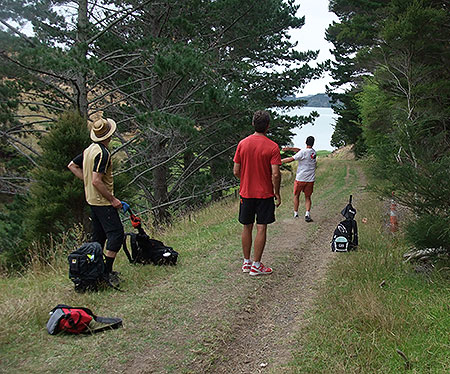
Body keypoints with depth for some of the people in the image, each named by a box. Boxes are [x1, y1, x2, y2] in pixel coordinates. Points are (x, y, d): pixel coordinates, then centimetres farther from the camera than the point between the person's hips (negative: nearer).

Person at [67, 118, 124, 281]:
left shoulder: (89, 149, 9)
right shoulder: (103, 153, -20)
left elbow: (72, 165, 20)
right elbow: (97, 181, -26)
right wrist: (113, 199, -19)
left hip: (92, 200, 10)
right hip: (103, 201, -10)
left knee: (98, 236, 16)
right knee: (116, 234, -9)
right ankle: (107, 272, -9)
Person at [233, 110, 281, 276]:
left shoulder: (243, 144, -1)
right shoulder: (272, 146, -11)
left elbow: (236, 171, 1)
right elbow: (275, 174, -15)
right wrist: (277, 193, -2)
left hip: (246, 192, 4)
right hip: (265, 193, -3)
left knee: (247, 227, 13)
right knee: (261, 229, 3)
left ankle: (246, 262, 22)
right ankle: (256, 265, 7)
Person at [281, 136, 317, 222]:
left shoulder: (303, 152, -14)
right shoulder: (313, 152, 5)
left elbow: (291, 159, -14)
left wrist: (279, 161, -5)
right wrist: (290, 148, 6)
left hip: (300, 179, -4)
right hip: (310, 179, 4)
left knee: (296, 195, 14)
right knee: (307, 197, 10)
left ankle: (295, 213, 20)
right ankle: (307, 214, -7)